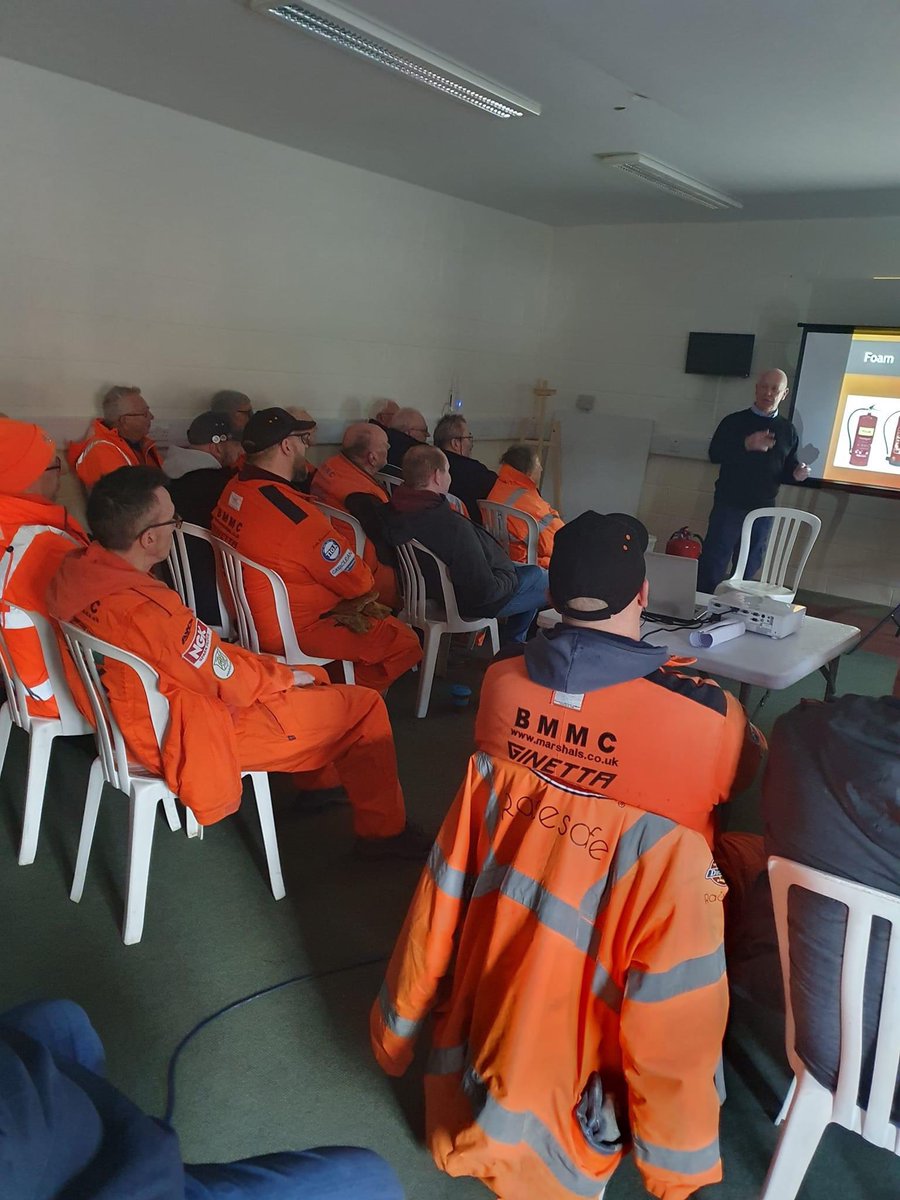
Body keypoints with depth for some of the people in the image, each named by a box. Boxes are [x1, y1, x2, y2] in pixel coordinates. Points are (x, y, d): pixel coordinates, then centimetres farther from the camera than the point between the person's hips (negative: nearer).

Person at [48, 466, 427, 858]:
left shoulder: (75, 569, -9)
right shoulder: (150, 611, -36)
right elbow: (230, 684, -22)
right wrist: (285, 676, -3)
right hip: (188, 738, -9)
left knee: (312, 677, 22)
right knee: (365, 707, -1)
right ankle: (383, 830, 17)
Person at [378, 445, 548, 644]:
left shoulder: (390, 513, -12)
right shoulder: (454, 527, -37)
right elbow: (485, 591, -31)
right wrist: (510, 578, -10)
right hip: (473, 604, -9)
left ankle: (511, 643, 38)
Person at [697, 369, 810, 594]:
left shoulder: (787, 431, 9)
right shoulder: (734, 421, 0)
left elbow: (787, 470, 15)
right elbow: (715, 454, -11)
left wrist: (797, 474, -9)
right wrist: (746, 445, -25)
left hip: (763, 510, 3)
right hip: (728, 505, -3)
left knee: (748, 570, 11)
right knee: (713, 563, -4)